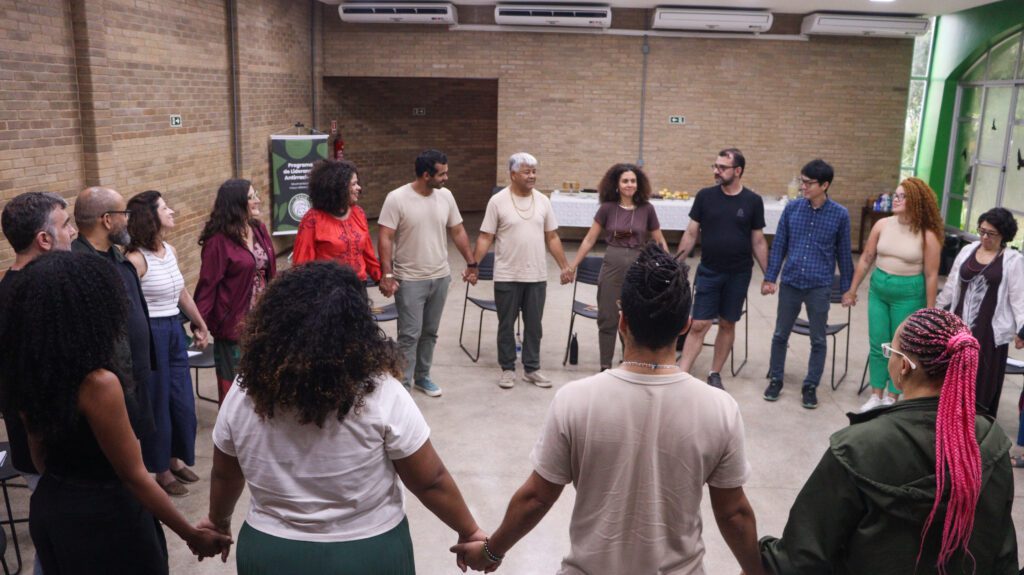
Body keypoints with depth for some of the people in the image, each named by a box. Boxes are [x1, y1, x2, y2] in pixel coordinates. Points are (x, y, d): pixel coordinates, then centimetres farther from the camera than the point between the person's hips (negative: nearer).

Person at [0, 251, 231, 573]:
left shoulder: (29, 374, -5)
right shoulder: (97, 383, -28)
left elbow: (41, 457, 9)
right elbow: (133, 476, -22)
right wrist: (191, 534, -14)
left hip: (48, 509, 7)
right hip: (101, 515, -7)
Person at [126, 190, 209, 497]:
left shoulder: (171, 251, 6)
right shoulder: (136, 259, -17)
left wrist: (200, 324, 27)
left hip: (175, 331, 8)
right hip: (150, 335, -7)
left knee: (183, 400, 14)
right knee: (157, 403, 6)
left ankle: (177, 459, 33)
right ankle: (162, 470, 21)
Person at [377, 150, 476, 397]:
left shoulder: (445, 196, 1)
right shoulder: (397, 198, -15)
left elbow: (458, 231, 11)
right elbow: (385, 238, -15)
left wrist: (471, 263, 11)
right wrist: (387, 275, -21)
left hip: (440, 277, 5)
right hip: (410, 280, -5)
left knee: (430, 332, 16)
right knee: (410, 335, -3)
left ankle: (422, 376, 31)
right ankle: (403, 385, 6)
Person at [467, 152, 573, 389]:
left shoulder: (543, 200, 5)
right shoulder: (498, 201, -6)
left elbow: (552, 237, 9)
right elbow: (485, 237, -5)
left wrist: (564, 266, 6)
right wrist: (474, 265, -12)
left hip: (537, 276, 3)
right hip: (507, 277, -3)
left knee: (534, 325, 11)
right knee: (506, 325, 8)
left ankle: (532, 369, 23)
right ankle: (507, 369, 21)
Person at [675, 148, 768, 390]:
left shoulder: (753, 201, -3)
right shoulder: (705, 196, -2)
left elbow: (758, 241, 3)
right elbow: (691, 233, 2)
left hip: (739, 274, 1)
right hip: (708, 271, -1)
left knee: (728, 324, 10)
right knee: (699, 326, -4)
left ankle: (715, 375, 23)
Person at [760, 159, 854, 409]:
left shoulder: (840, 215, -6)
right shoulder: (791, 208, -3)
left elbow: (843, 253, 2)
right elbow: (779, 245, 3)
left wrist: (847, 288, 5)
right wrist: (770, 278, 1)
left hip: (820, 287, -1)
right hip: (790, 283, 2)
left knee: (818, 340, 7)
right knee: (780, 335, 11)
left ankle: (810, 386, 22)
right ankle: (775, 379, 27)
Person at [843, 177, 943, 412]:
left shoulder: (927, 235, -13)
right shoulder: (882, 225, -3)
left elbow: (931, 275, -9)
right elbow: (866, 259, 5)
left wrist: (929, 310, -7)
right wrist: (852, 290, 9)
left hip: (909, 294, -3)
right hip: (878, 289, 4)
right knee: (877, 345, 10)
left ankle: (892, 398, 23)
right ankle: (876, 396, 24)